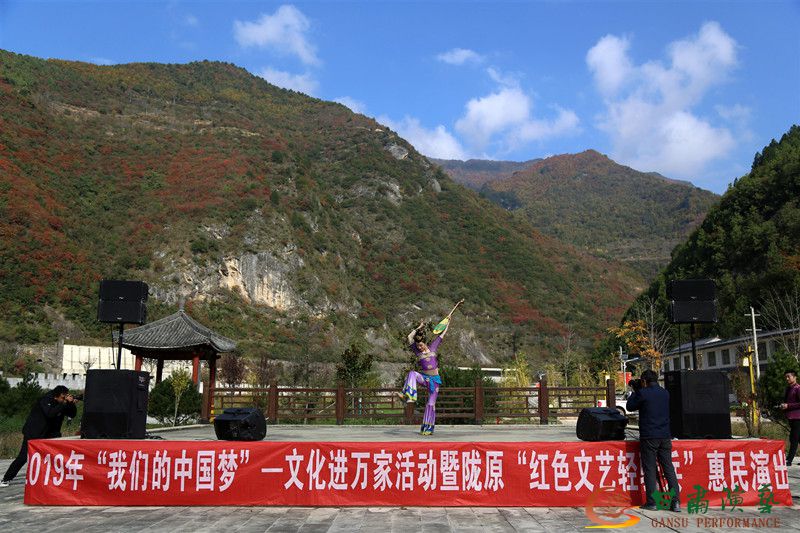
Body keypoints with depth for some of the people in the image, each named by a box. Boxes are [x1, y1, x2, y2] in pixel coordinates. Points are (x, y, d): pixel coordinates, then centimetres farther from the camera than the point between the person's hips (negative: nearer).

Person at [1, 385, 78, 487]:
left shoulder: (63, 402, -2)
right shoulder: (46, 400, -22)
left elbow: (72, 414, -3)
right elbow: (50, 413, -38)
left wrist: (71, 403, -20)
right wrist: (65, 404, -38)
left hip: (48, 434, 7)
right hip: (33, 433, -6)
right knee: (23, 457, -7)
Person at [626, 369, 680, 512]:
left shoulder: (643, 393, -9)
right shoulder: (665, 393, 9)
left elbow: (630, 406, 3)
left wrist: (635, 391, 13)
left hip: (649, 437, -5)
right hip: (665, 436, 5)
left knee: (650, 469, 1)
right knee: (669, 469, 7)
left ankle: (651, 503, 3)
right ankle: (675, 502, 5)